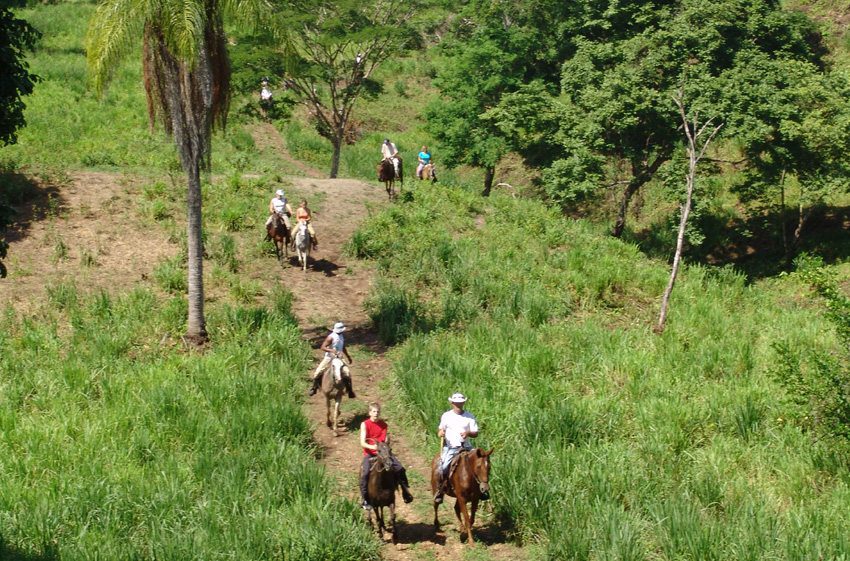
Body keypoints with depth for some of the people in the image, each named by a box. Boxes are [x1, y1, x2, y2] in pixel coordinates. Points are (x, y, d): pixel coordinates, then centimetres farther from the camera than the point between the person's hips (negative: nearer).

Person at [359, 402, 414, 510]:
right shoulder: (365, 424, -5)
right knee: (365, 473, -26)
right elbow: (362, 443, -12)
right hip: (369, 454, -3)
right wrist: (372, 447, -30)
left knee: (400, 468, -10)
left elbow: (386, 440, 6)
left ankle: (405, 492, 10)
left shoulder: (383, 424, 5)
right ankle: (365, 500, -14)